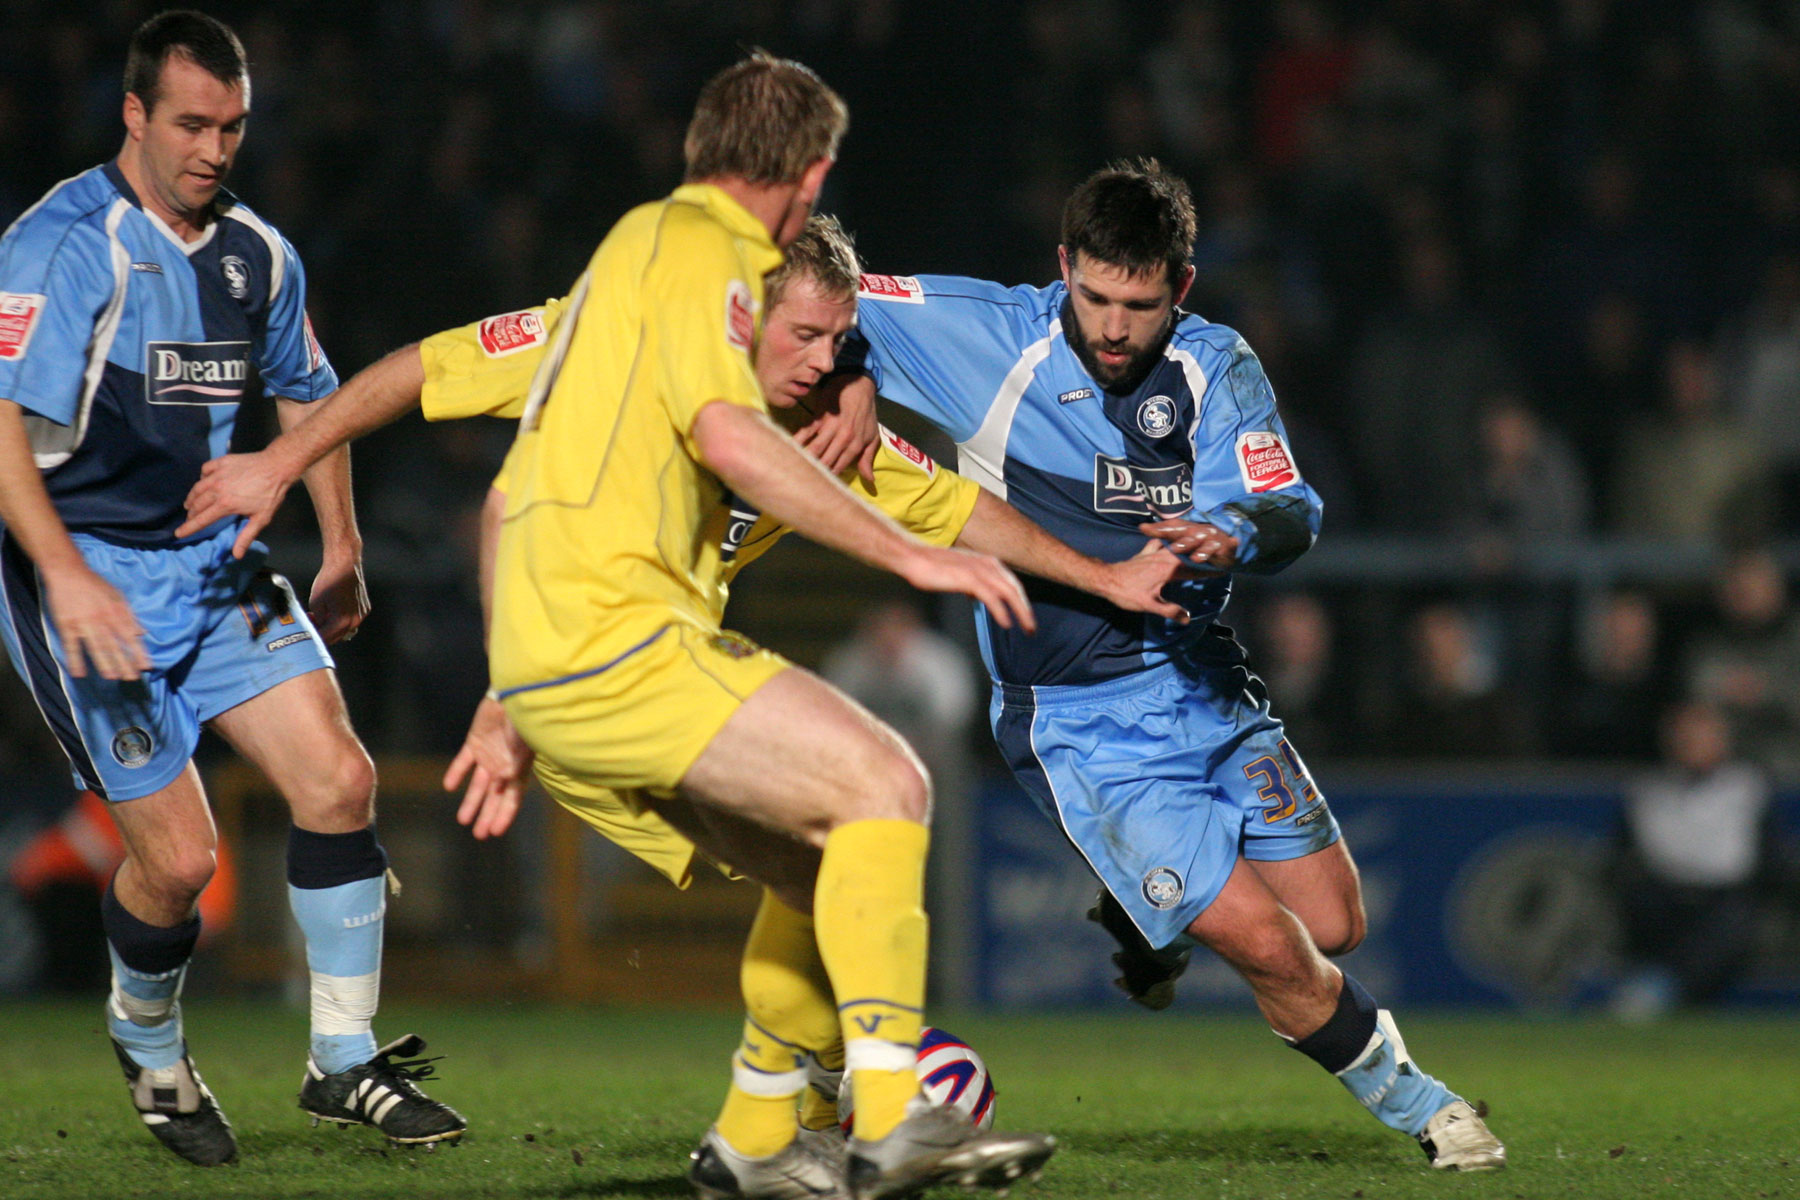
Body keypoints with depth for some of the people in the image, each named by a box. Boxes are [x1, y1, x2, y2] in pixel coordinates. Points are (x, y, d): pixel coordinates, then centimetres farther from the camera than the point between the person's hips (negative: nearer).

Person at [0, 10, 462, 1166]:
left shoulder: (256, 253, 7)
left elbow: (306, 392, 26)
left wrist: (342, 550, 25)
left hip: (214, 565, 6)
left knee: (340, 779, -8)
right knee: (178, 853, -9)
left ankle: (346, 1060, 4)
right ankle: (149, 1046, 22)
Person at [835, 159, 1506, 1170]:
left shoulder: (1218, 369, -3)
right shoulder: (987, 337, -12)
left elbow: (1295, 513, -14)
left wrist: (1237, 535, -36)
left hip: (1207, 686, 5)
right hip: (1080, 723, -5)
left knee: (1332, 925, 6)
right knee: (1266, 945, -12)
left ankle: (1155, 909, 35)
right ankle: (1412, 1100, 13)